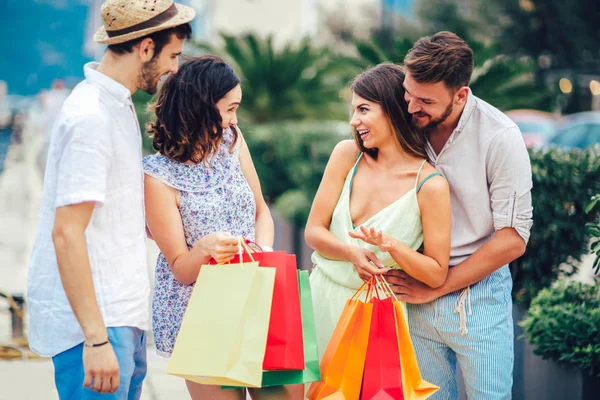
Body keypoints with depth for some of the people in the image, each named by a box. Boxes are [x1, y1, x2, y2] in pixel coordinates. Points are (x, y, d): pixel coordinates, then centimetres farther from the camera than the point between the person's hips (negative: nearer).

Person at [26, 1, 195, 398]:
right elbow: (66, 233, -22)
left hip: (125, 317, 10)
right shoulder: (91, 117, -17)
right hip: (96, 321, -10)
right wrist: (96, 339, -24)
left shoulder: (119, 104, 14)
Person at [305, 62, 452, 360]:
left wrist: (390, 245, -24)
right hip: (324, 298, 3)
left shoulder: (429, 185, -13)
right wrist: (352, 253, -19)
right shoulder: (347, 155, -2)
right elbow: (313, 231, 0)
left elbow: (436, 275, -9)